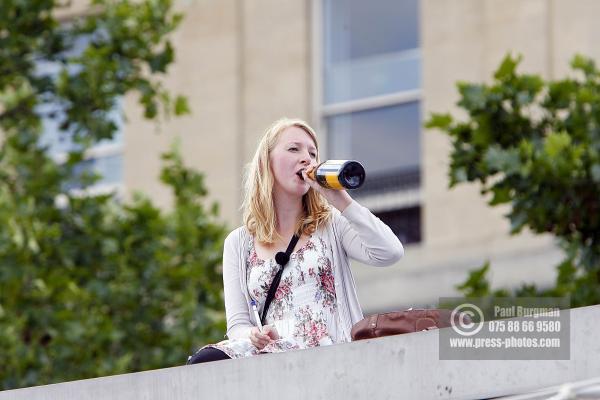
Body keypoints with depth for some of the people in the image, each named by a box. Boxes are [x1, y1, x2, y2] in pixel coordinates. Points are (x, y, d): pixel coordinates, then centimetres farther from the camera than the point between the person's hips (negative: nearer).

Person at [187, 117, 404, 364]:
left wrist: (340, 199, -2)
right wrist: (253, 336, -12)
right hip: (267, 349, 3)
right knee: (201, 363, -32)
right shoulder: (238, 244, 21)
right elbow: (238, 324, 13)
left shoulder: (332, 225, 16)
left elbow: (390, 253, -4)